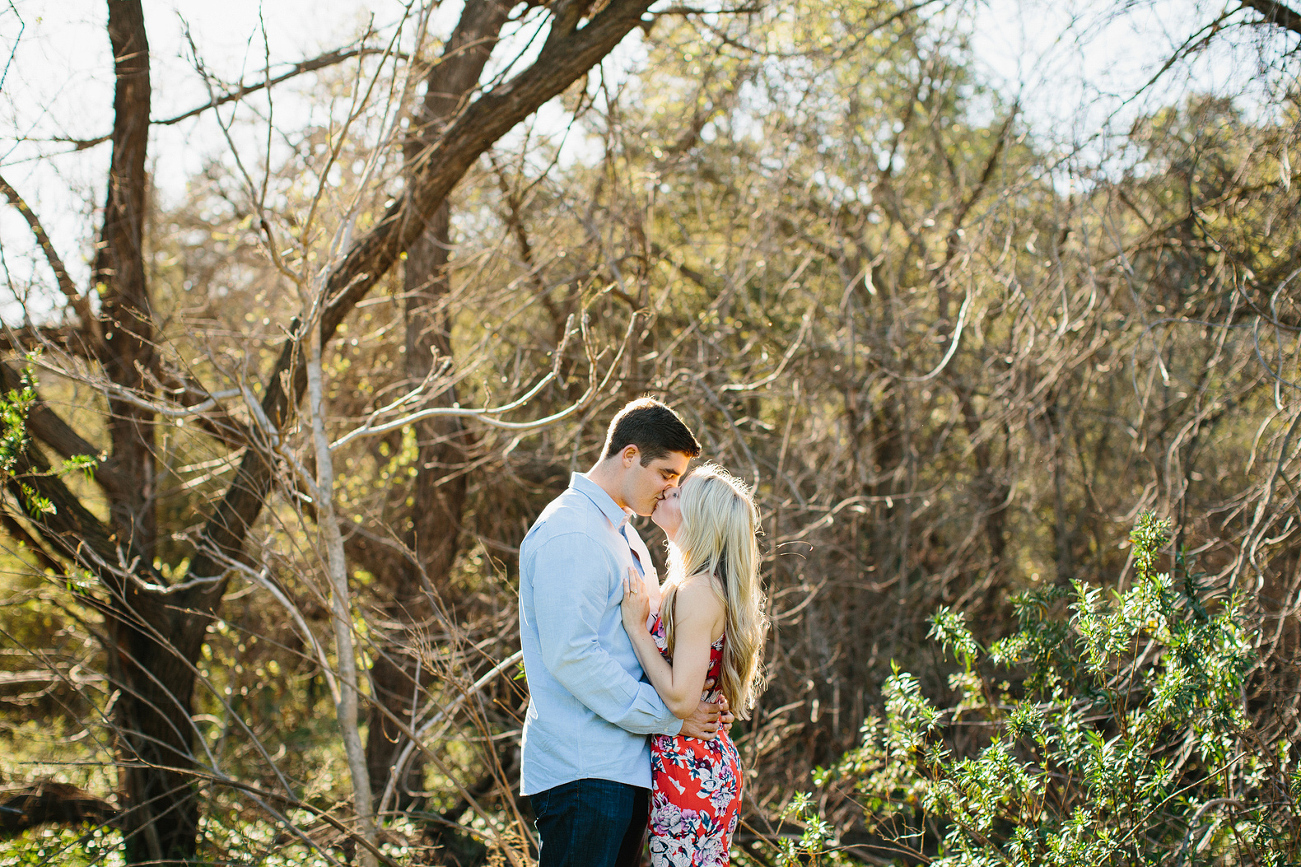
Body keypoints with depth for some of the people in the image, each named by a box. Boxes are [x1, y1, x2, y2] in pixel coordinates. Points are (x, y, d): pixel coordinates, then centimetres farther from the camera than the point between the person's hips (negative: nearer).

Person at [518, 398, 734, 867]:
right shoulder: (570, 534, -14)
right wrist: (670, 716, -15)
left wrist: (696, 703, 7)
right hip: (582, 771, -10)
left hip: (625, 765, 10)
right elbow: (570, 656, -21)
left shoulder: (623, 532, 20)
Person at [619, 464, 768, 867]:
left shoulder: (698, 591, -17)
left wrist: (636, 625, -15)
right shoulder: (708, 586, 13)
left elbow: (680, 698, -21)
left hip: (691, 771, -10)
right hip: (710, 759, 10)